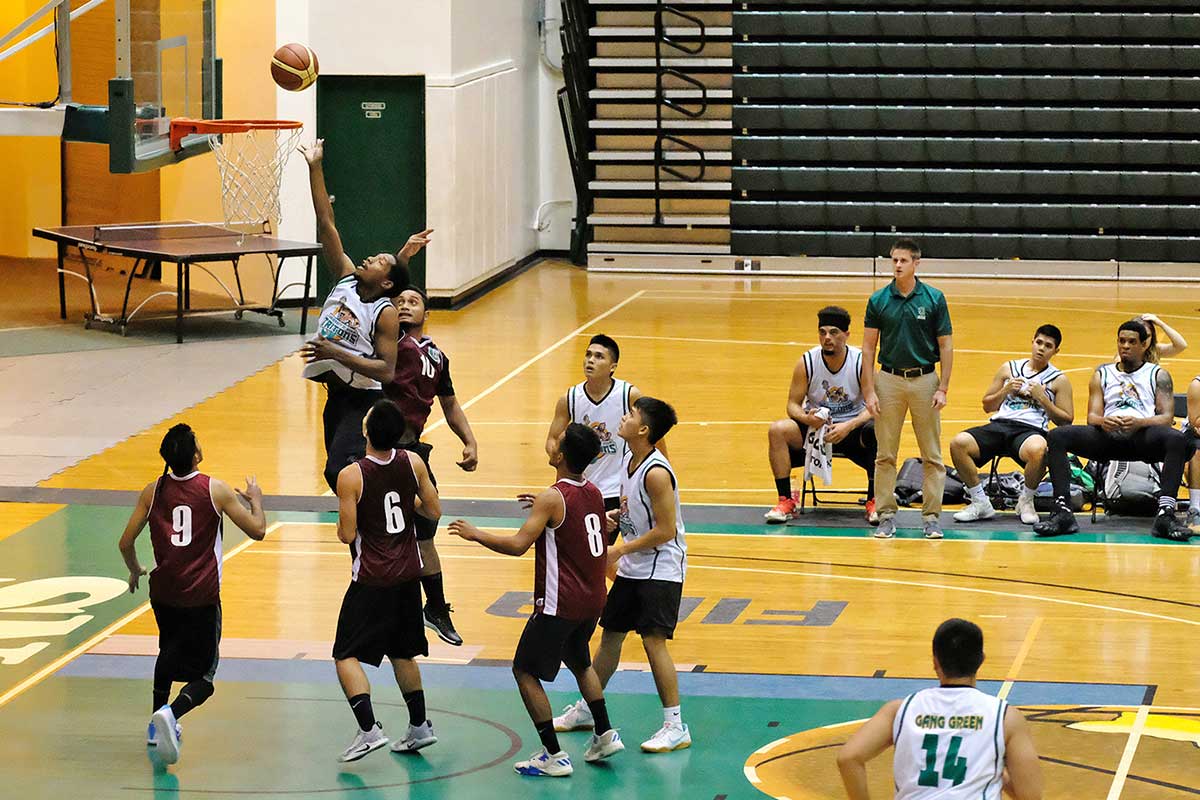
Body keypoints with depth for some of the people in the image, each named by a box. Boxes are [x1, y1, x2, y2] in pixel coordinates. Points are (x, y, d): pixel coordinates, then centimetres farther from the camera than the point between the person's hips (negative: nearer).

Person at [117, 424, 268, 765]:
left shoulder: (153, 491, 0)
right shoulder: (215, 490, -8)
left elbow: (126, 543, 3)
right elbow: (257, 530, -3)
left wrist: (135, 570, 23)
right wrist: (255, 498, 16)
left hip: (163, 593, 4)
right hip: (202, 597, -4)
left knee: (169, 651, 32)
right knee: (203, 676, 2)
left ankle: (157, 725, 34)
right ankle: (170, 713, -26)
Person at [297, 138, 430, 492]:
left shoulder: (385, 314, -14)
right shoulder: (346, 279, 2)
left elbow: (386, 370, -20)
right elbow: (326, 226, 0)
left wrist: (336, 354, -24)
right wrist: (315, 169, -4)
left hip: (363, 400, -8)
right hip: (336, 395, 8)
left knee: (339, 471, -23)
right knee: (338, 472, 14)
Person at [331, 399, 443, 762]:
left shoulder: (351, 477, -18)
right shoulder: (413, 464, -5)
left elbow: (347, 535, -16)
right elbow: (434, 512, 4)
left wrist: (342, 525, 5)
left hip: (372, 580, -6)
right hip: (407, 575, 6)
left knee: (346, 655, 1)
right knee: (402, 653, 21)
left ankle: (369, 730, -13)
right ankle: (419, 728, 27)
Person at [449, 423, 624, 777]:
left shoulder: (552, 499, -20)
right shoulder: (594, 493, 4)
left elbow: (518, 545, -25)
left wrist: (475, 534, -13)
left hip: (560, 605, -8)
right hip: (591, 601, 8)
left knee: (525, 671, 3)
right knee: (579, 662, 31)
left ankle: (554, 756, 0)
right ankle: (605, 735, 28)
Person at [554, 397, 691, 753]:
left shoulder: (656, 473, -23)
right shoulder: (629, 460, 5)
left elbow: (665, 531, -23)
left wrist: (621, 550, -17)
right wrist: (610, 517, 3)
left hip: (661, 567, -9)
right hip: (632, 567, 9)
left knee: (653, 640, -13)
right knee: (610, 634, 16)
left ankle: (676, 726, -7)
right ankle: (586, 710, 31)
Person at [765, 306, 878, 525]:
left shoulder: (861, 362, -13)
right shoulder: (807, 363, -10)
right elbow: (793, 404, -5)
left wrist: (849, 427, -31)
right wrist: (806, 418, -29)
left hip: (852, 427, -1)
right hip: (815, 425, 1)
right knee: (777, 430, -25)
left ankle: (874, 501, -19)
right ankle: (785, 501, -19)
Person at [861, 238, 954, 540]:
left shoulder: (934, 299, -2)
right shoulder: (878, 300, 1)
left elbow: (946, 346, 0)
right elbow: (868, 348, 3)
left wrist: (943, 388, -7)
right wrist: (869, 391, -4)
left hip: (925, 380, -1)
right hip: (889, 380, 1)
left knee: (932, 456, 1)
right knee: (885, 455, 3)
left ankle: (932, 517, 7)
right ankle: (886, 516, 9)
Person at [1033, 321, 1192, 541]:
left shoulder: (1158, 375, 16)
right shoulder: (1102, 374, 22)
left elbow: (1167, 417, 3)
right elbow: (1092, 416, 12)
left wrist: (1139, 422, -19)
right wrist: (1103, 421, -15)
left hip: (1144, 435, -2)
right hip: (1108, 435, 2)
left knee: (1177, 439, -37)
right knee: (1056, 437, -23)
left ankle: (1166, 513, -45)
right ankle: (1062, 511, -32)